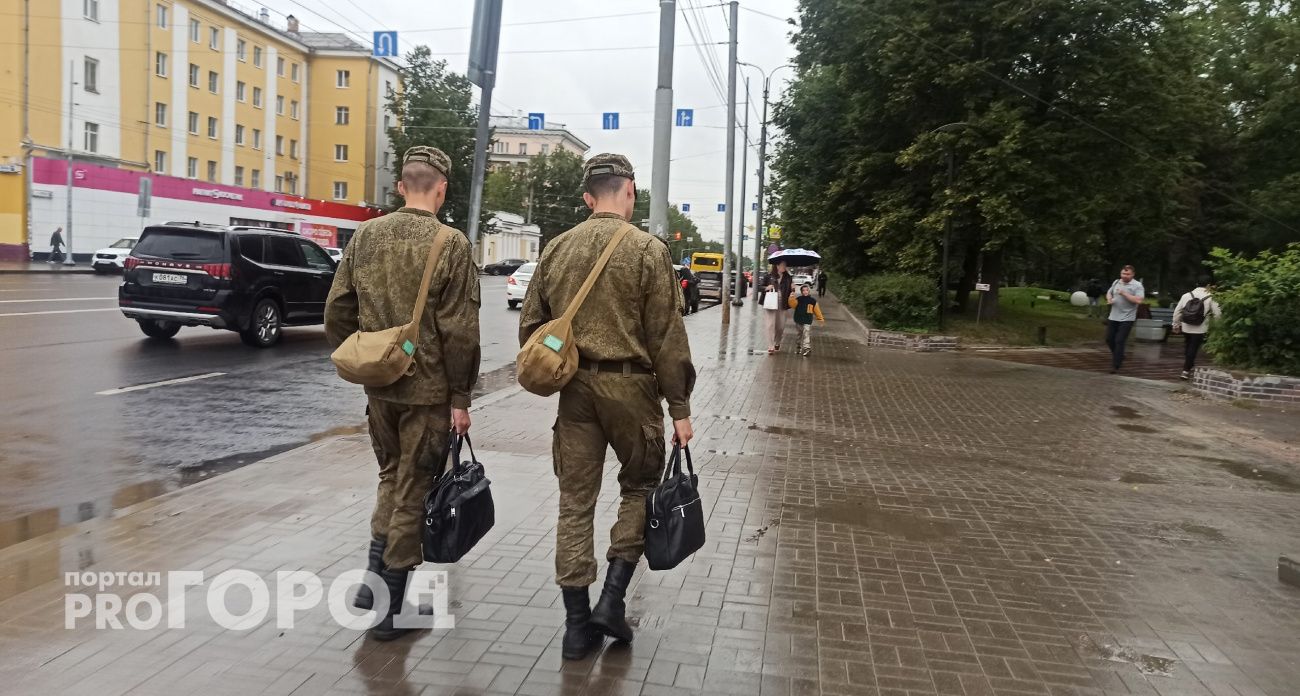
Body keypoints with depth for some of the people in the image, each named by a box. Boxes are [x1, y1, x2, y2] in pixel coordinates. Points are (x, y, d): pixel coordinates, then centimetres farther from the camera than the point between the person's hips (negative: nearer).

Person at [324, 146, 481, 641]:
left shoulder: (365, 235, 4)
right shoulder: (450, 244, -13)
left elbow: (337, 311, 6)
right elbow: (459, 330, -15)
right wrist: (460, 397, -8)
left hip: (379, 385, 5)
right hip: (428, 390, -5)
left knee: (391, 477, 24)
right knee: (414, 490, 7)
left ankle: (374, 581, 21)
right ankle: (391, 606, 15)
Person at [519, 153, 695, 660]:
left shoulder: (557, 248, 6)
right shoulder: (647, 250, -7)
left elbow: (530, 325, 10)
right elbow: (667, 337, -9)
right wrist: (679, 407, -4)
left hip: (574, 389, 4)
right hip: (630, 385, -4)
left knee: (576, 501, 9)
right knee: (639, 487, 16)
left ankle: (578, 624, 15)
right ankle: (612, 598, 9)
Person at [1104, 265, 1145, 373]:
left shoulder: (1137, 285, -9)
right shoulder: (1116, 282, 10)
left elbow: (1138, 300, -20)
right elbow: (1109, 292, 24)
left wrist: (1124, 293, -21)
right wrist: (1109, 298, 1)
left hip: (1127, 319, -6)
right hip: (1113, 317, 6)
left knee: (1119, 341, -8)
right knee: (1109, 339, 11)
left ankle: (1115, 365, -3)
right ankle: (1119, 358, 34)